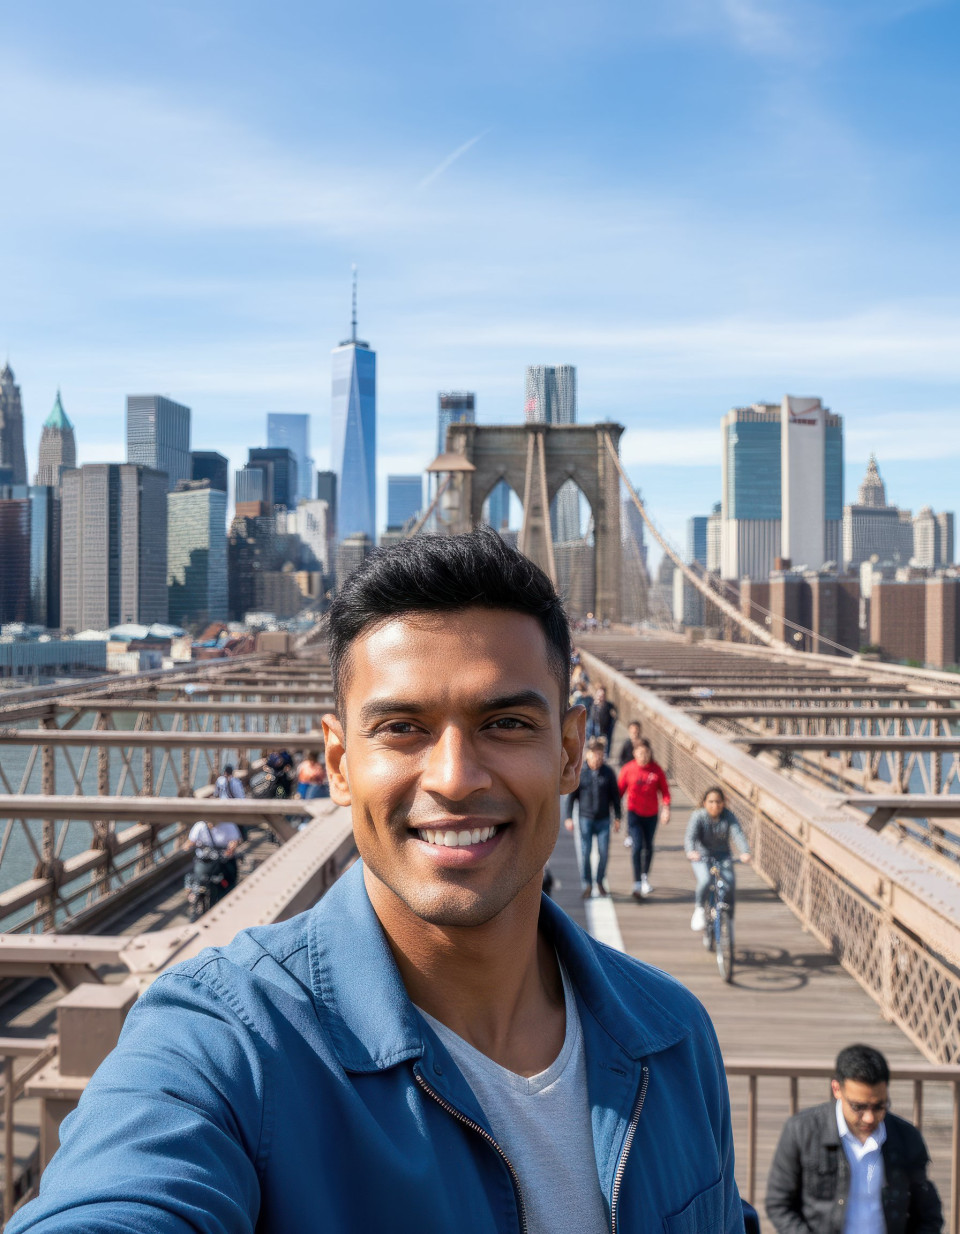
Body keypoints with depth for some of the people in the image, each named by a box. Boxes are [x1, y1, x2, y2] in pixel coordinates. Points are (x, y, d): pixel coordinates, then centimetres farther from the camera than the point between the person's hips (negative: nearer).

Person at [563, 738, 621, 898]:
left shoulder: (608, 773, -1)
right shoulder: (580, 773, -5)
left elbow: (615, 796, 7)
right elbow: (571, 796, 0)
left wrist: (617, 818, 7)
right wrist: (569, 817, -4)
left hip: (603, 819, 1)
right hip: (585, 818, -1)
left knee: (603, 852, 4)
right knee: (585, 852, -1)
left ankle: (600, 882, 22)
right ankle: (587, 885, 11)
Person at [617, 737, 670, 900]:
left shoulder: (656, 769, -4)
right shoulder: (628, 769, -8)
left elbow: (664, 790, 3)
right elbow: (619, 790, -1)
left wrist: (666, 809, -7)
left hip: (651, 814, 2)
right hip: (634, 813, -2)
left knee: (648, 846, 16)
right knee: (637, 845, -13)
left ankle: (645, 877, 38)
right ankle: (637, 884, -9)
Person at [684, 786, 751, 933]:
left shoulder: (728, 816, -11)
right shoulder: (698, 816, -15)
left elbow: (738, 834, -25)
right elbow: (690, 836, -28)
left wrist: (745, 852, -44)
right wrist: (691, 852, -50)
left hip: (723, 855, 2)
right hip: (702, 856, -2)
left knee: (730, 882, -19)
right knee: (705, 880, -27)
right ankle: (699, 909, -1)